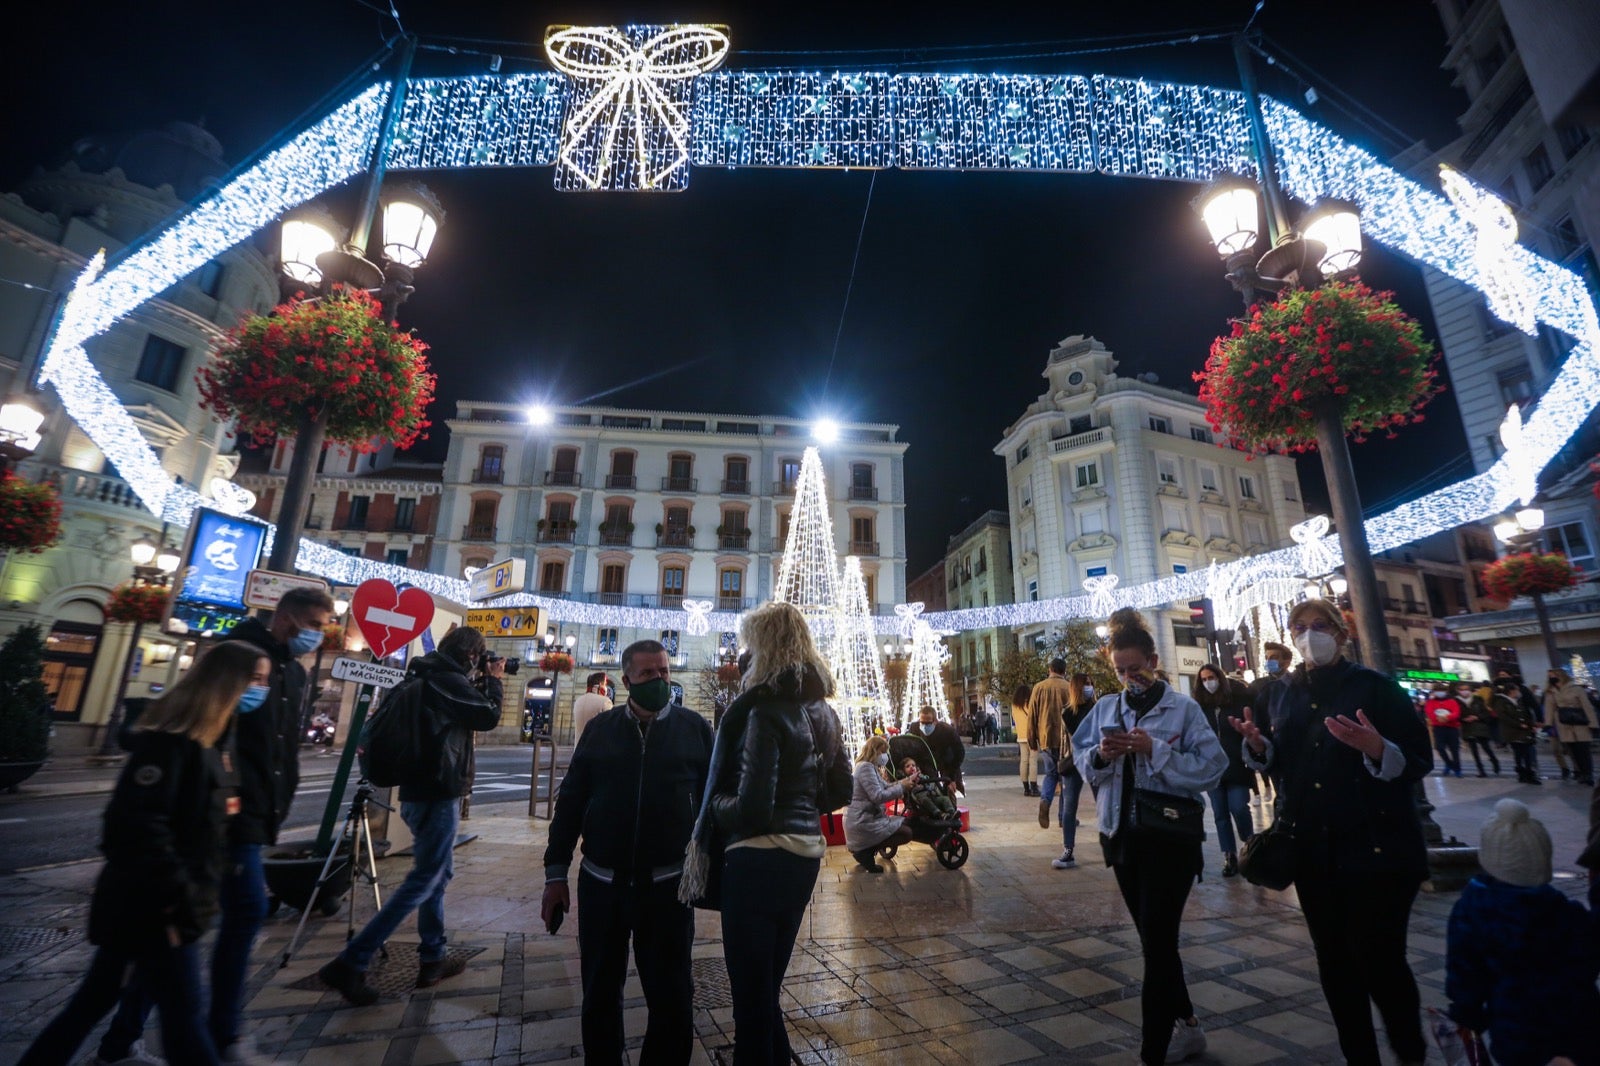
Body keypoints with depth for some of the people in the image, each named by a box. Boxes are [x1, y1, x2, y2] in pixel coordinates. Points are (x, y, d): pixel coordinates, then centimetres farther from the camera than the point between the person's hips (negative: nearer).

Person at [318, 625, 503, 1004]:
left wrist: (479, 683, 12)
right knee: (422, 881, -2)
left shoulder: (423, 678, 11)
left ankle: (433, 959, 25)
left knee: (438, 875, 17)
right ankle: (350, 963, 1)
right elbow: (487, 717, -12)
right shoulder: (448, 680, -17)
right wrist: (493, 681, 1)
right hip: (438, 795, -10)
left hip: (420, 792, 10)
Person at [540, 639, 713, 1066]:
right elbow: (570, 801, 5)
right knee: (599, 994, 18)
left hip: (668, 884, -2)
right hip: (600, 882, 2)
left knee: (672, 998, 10)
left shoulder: (695, 728, -3)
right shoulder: (600, 728, 1)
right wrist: (556, 873, 2)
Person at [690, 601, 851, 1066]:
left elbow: (750, 810, -21)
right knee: (767, 985, 24)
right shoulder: (823, 711, 6)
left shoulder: (764, 708, -18)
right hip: (806, 854, 8)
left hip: (760, 859, -8)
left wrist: (715, 802, -3)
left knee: (752, 994, 9)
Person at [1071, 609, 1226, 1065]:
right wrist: (1100, 755, -16)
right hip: (1123, 836, 5)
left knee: (1158, 943, -1)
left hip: (1170, 839, -5)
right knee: (1154, 939, 21)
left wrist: (1154, 750, -25)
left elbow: (1211, 768, -17)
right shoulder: (1105, 708, 4)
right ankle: (1185, 1026, 42)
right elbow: (1082, 762, 5)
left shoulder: (1184, 709, -9)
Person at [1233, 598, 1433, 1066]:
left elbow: (1419, 761, -10)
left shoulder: (1374, 686, -7)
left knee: (1378, 958, -2)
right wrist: (1258, 744, -6)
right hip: (1312, 847, 5)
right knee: (1334, 961, 13)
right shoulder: (1286, 693, 8)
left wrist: (1376, 749, -29)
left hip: (1376, 845, -5)